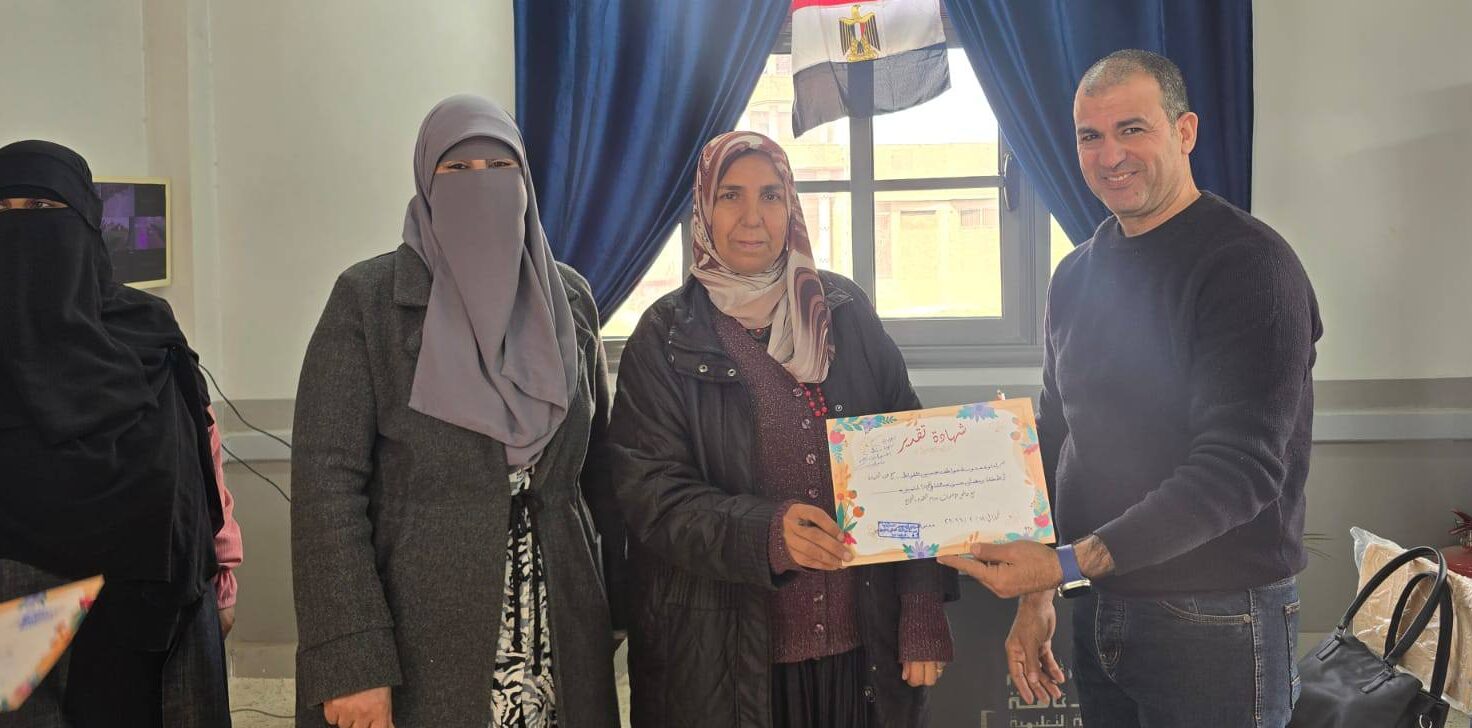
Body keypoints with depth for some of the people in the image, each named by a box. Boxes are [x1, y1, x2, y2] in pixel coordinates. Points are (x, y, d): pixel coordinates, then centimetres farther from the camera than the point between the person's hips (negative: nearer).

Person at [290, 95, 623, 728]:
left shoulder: (568, 298, 6)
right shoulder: (367, 299, -6)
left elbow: (598, 466, 10)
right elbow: (326, 481, -11)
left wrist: (616, 605, 6)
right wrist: (350, 664, -17)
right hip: (419, 642, -3)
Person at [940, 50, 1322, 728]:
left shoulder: (1249, 265, -14)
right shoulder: (1076, 276, 8)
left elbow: (1238, 469, -22)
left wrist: (1069, 563, -28)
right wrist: (1034, 593, 10)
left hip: (1214, 621, -6)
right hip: (1096, 608, 6)